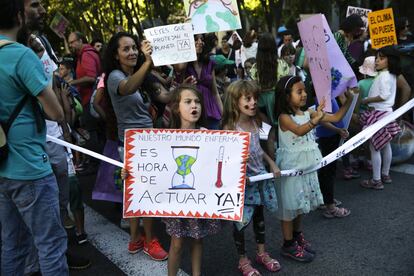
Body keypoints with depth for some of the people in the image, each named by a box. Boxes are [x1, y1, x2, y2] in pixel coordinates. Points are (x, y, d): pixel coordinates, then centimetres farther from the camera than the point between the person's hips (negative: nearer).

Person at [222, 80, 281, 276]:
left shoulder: (255, 122, 2)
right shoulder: (230, 127, -19)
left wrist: (272, 164, 9)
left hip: (260, 177, 7)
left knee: (259, 215, 20)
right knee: (241, 220, 5)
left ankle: (262, 252, 38)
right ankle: (243, 260, 24)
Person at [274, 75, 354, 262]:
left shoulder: (308, 113, 2)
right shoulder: (284, 117, -18)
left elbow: (336, 117, 2)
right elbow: (300, 130, -37)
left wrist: (349, 100, -8)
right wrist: (317, 118, -48)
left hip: (307, 166, 7)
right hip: (291, 167, -7)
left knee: (300, 203, 20)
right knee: (289, 204, 4)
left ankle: (297, 236, 38)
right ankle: (289, 245, 18)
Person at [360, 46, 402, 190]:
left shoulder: (384, 76, -18)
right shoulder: (391, 75, 12)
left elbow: (384, 95, -23)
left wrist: (366, 100, -13)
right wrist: (370, 99, 8)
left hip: (380, 113, -10)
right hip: (386, 112, 10)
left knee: (374, 147, -4)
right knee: (385, 145, 18)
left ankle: (376, 180, 1)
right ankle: (385, 174, 31)